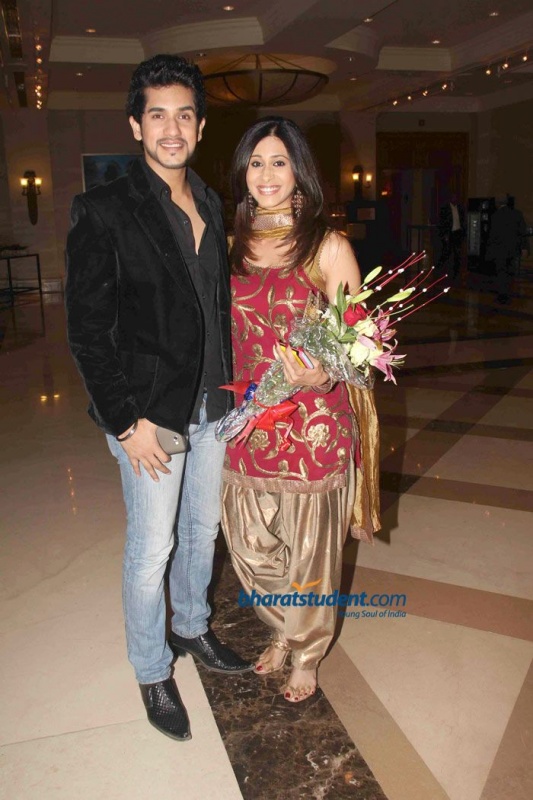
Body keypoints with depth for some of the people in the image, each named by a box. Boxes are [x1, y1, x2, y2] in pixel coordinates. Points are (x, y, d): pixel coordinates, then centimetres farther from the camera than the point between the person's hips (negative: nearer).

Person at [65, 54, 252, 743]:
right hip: (149, 413, -6)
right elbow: (88, 330, -14)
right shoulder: (105, 211, -12)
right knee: (152, 548, 8)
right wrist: (128, 420, -16)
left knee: (202, 528, 20)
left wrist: (228, 388, 9)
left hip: (210, 406, 6)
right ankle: (152, 673, 30)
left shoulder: (210, 206, 8)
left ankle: (190, 628, 45)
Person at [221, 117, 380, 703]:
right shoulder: (234, 244, 7)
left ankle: (306, 655, 37)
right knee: (250, 544, 15)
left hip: (314, 423, -4)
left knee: (309, 546, 10)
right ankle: (281, 631, 45)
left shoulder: (328, 246, -7)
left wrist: (322, 375, -27)